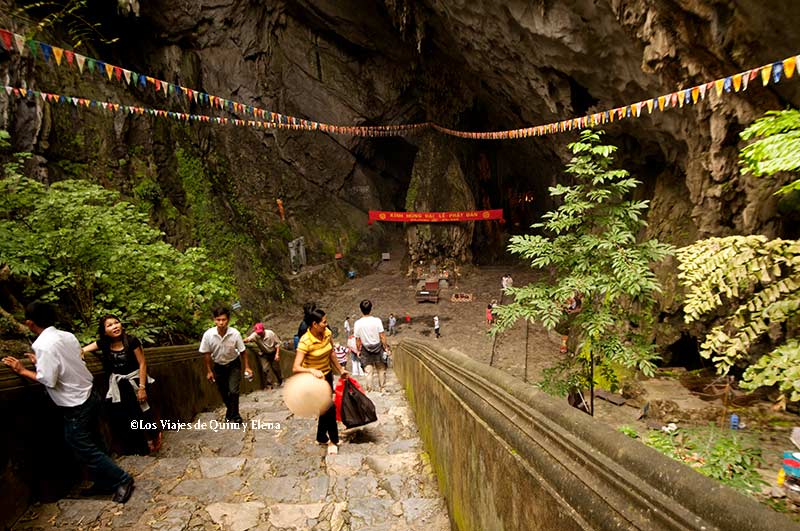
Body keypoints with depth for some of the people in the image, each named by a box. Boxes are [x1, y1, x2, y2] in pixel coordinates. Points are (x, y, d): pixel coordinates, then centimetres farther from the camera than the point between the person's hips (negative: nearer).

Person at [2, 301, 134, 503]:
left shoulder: (44, 345, -22)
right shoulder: (67, 336, 2)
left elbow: (48, 380, -22)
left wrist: (23, 371, -9)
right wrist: (40, 362, 17)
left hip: (75, 406, -8)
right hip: (87, 396, 8)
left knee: (84, 449, 4)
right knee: (88, 446, 19)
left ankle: (122, 480, 9)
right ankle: (103, 483, 29)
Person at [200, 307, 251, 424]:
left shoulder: (235, 334, -25)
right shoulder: (208, 335, -23)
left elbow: (243, 351, -11)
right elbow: (206, 353, -8)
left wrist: (247, 367, -10)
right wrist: (209, 371, -5)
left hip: (234, 365, -2)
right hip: (218, 366, 2)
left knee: (233, 391, -14)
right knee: (224, 393, 12)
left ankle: (233, 415, 4)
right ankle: (231, 413, 36)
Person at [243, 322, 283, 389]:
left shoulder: (271, 333, -19)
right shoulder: (255, 335, -20)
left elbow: (277, 343, -10)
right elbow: (248, 339, -40)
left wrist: (277, 354, -15)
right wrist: (244, 340, -62)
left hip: (273, 353, 0)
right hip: (263, 355, 1)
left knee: (276, 368, 9)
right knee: (265, 370, -9)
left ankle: (280, 381, 35)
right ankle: (268, 385, 8)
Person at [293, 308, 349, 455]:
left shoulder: (327, 333, -11)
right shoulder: (305, 342, -30)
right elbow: (295, 368, -35)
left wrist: (340, 369, 11)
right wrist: (312, 371, -51)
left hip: (327, 375, 6)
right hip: (313, 379, -6)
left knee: (325, 407, 18)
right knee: (329, 408, -4)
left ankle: (321, 437, 39)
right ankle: (333, 440, 18)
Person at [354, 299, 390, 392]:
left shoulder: (358, 323, -13)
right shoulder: (377, 321, -16)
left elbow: (357, 340, -5)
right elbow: (382, 337, -12)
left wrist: (358, 350, 10)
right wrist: (386, 347, 1)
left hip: (366, 349, 0)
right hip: (377, 347, 0)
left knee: (369, 371, 9)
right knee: (381, 369, 18)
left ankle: (370, 390, 11)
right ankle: (382, 388, 27)